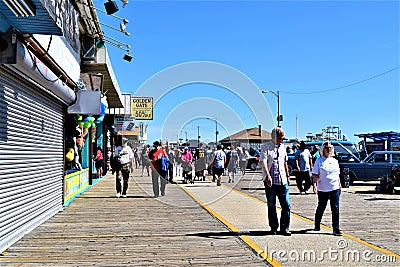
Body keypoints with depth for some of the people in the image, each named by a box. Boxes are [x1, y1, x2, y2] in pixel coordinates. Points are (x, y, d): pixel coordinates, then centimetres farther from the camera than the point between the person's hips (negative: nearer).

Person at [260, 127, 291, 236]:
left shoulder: (282, 147, 14)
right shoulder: (265, 146, -4)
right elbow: (263, 162, -15)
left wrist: (287, 176, 25)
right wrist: (268, 176, -27)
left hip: (282, 181, 4)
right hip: (270, 181, -4)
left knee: (286, 205, -2)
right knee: (271, 206, 6)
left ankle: (285, 228, 8)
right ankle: (273, 228, 17)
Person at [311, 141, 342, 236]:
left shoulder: (335, 161, 12)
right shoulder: (319, 161, 0)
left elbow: (337, 175, 20)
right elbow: (315, 175, -4)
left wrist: (339, 185, 16)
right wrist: (314, 185, -14)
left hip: (335, 189, 3)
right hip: (322, 189, -3)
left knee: (335, 209, -3)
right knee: (321, 208, 11)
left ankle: (336, 228, 0)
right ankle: (317, 225, 31)